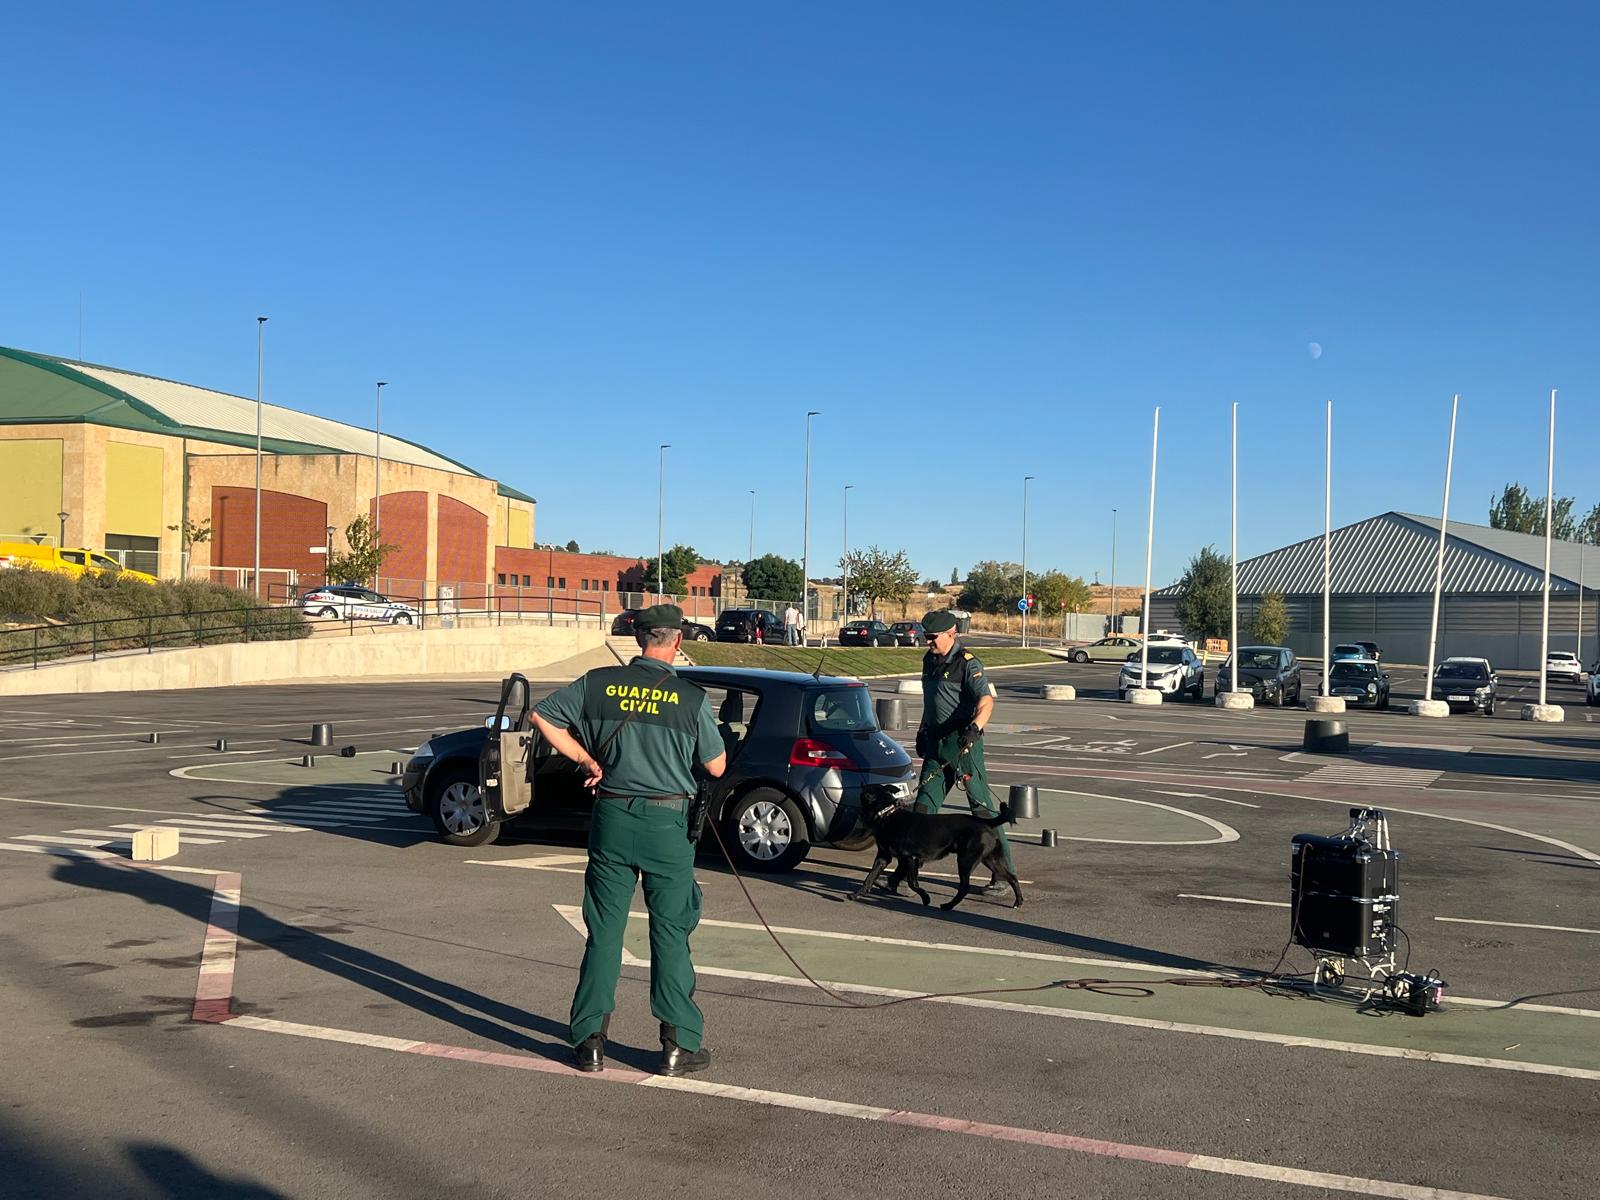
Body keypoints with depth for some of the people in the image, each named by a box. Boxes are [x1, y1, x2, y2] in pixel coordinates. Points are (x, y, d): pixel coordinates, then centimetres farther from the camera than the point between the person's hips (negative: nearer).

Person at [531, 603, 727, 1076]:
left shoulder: (599, 683, -2)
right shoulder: (691, 698, -9)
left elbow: (542, 714, 4)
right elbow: (717, 767, -1)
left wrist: (587, 760, 8)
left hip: (611, 818, 2)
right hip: (667, 823, -2)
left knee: (604, 930, 11)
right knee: (670, 934, 7)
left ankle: (591, 1041, 15)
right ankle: (679, 1044, 10)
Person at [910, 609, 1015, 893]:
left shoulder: (967, 663, -12)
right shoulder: (930, 660, 14)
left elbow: (986, 700, -26)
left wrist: (975, 727, -42)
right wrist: (922, 730, 26)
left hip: (963, 742, -8)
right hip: (936, 742, 8)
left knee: (982, 806, -7)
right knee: (924, 804, 8)